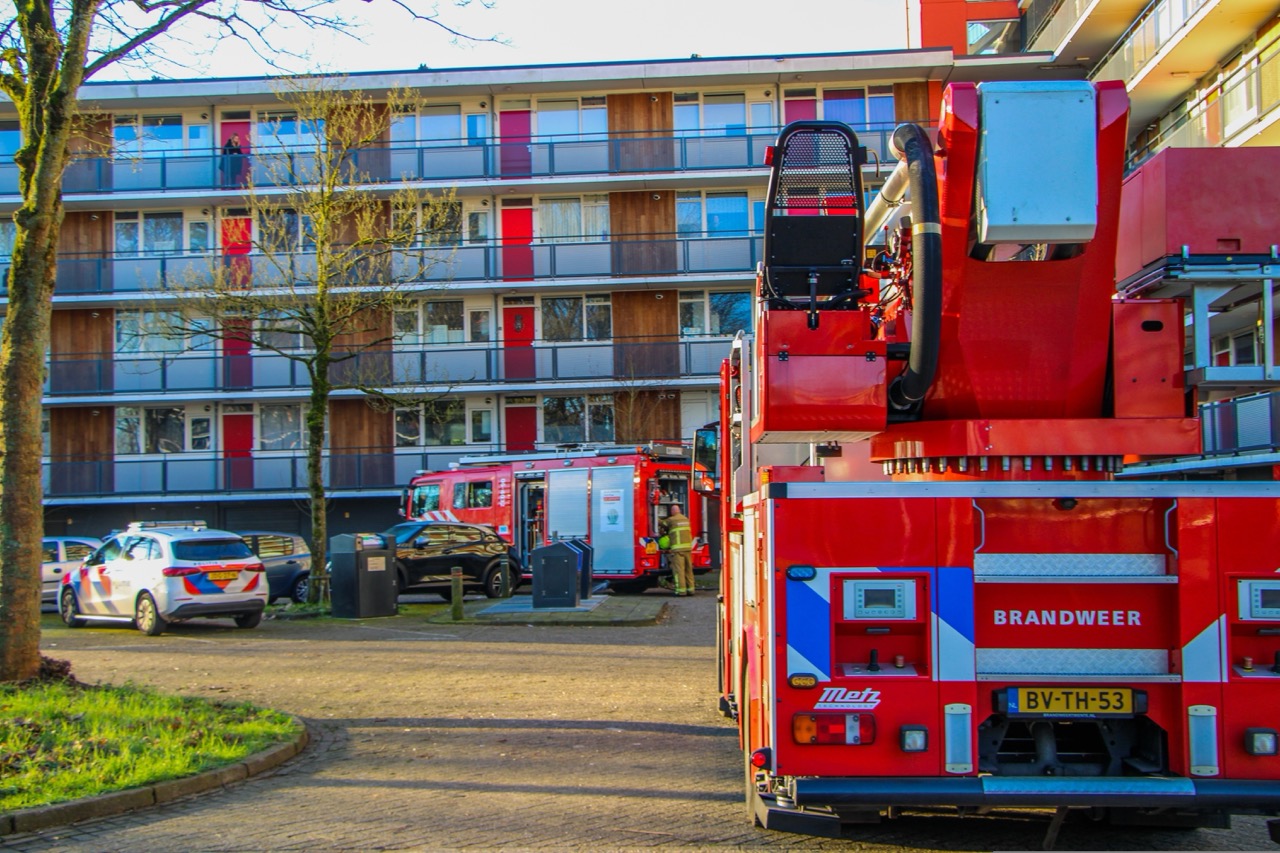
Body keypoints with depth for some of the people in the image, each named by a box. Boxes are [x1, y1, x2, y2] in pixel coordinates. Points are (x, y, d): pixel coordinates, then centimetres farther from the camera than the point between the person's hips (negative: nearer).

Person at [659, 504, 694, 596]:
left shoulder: (671, 520, -3)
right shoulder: (686, 519, 17)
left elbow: (661, 523, 8)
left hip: (677, 548, -6)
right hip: (688, 547, 6)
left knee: (679, 569, -6)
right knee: (688, 569, 10)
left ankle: (681, 589, -11)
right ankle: (690, 588, 11)